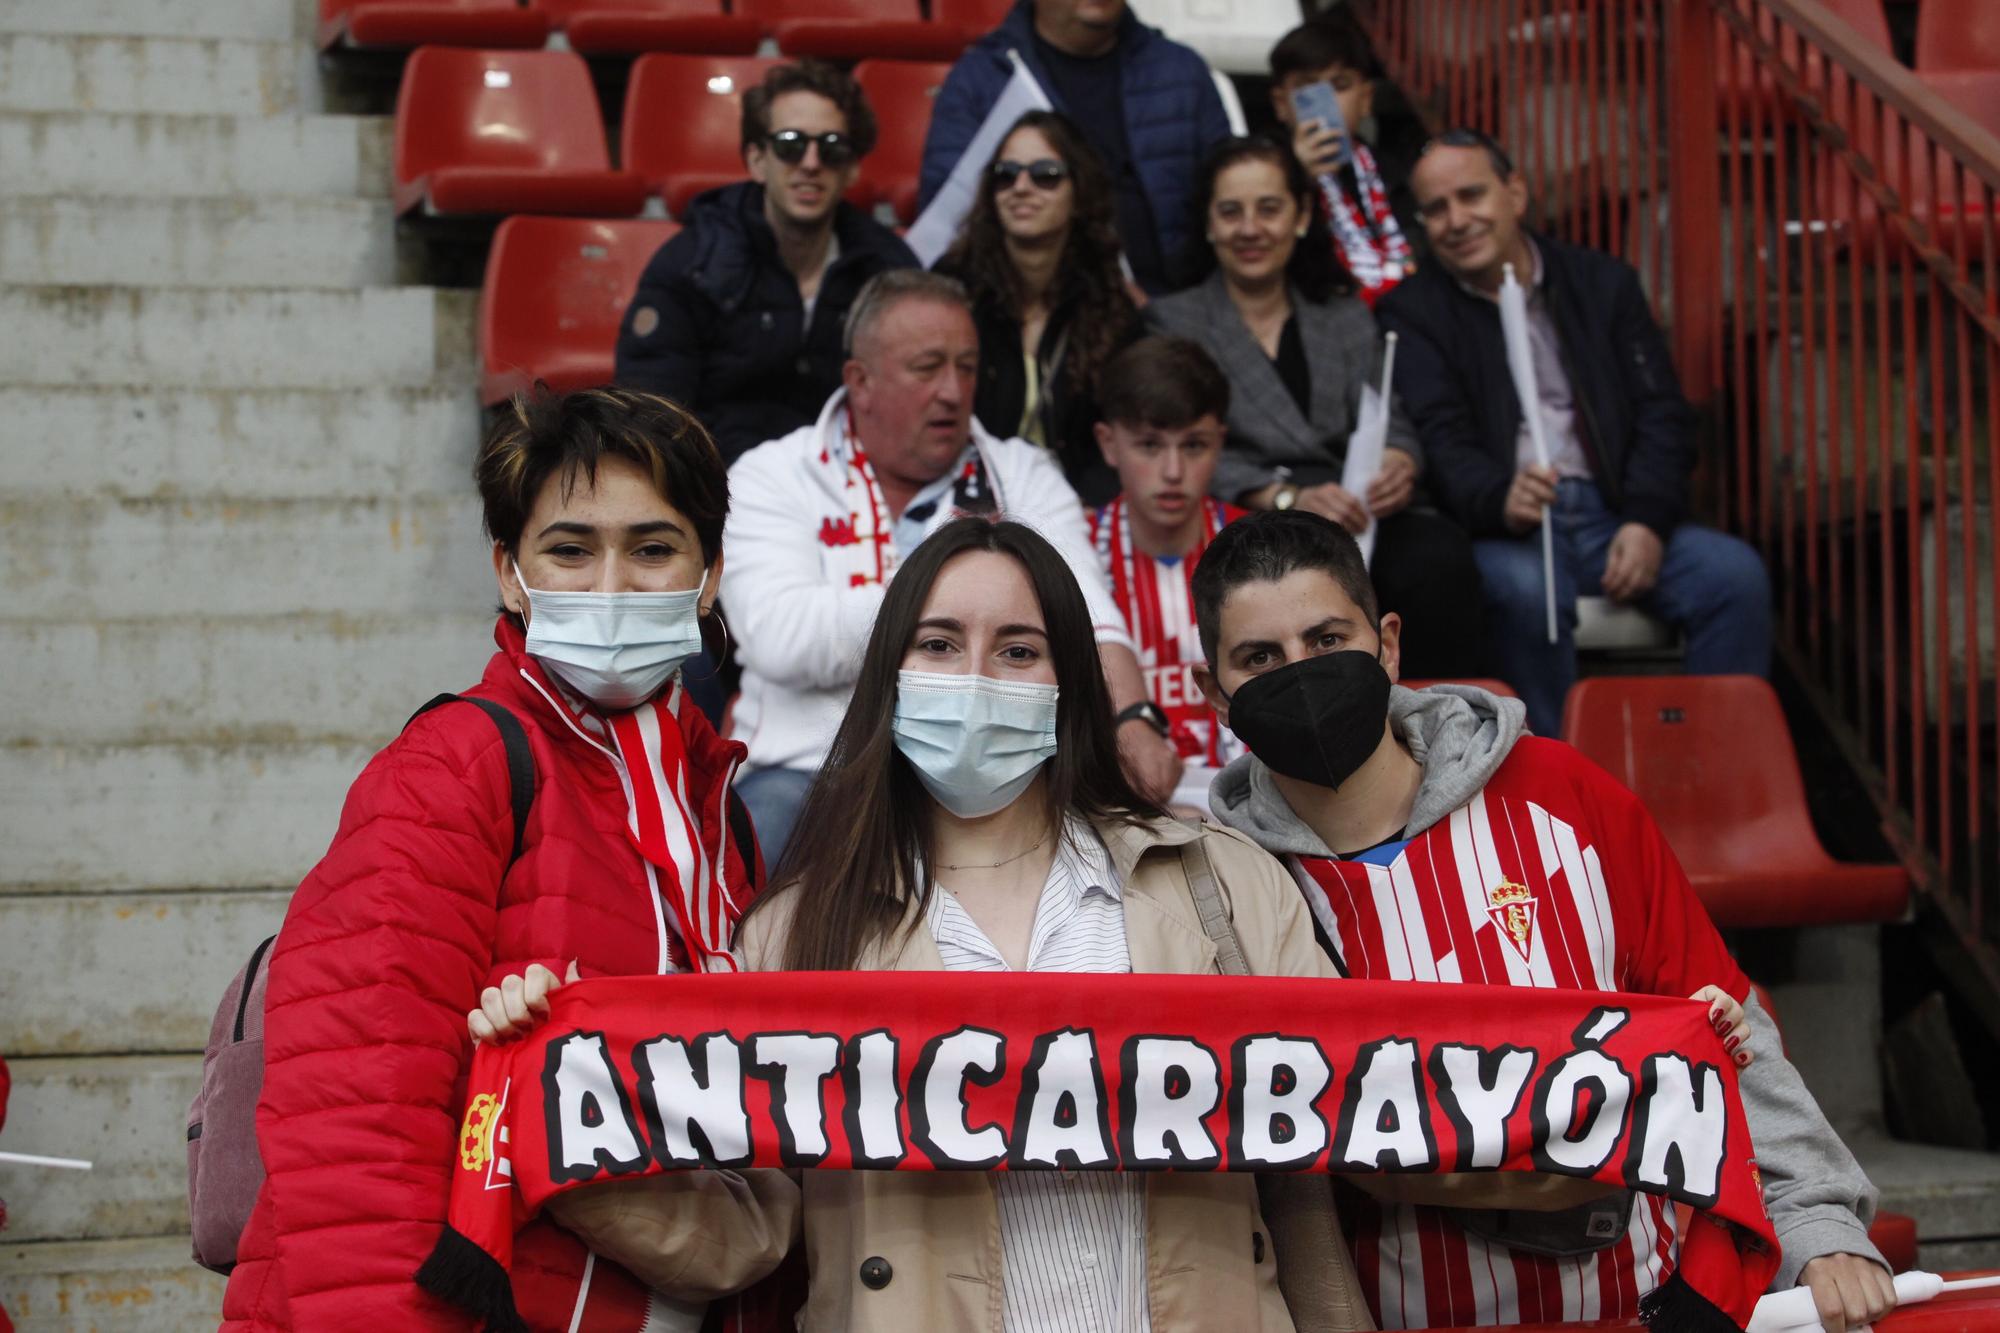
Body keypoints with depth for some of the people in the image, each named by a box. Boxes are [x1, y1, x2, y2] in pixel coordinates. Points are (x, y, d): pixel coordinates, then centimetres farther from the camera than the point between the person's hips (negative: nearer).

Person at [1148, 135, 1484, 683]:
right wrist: (1286, 498, -19)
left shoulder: (1348, 320, 27)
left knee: (1441, 554, -32)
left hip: (1353, 516, 3)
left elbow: (1386, 426, 14)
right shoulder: (1174, 321, 14)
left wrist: (1399, 463, -12)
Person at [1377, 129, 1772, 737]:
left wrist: (1646, 520, -10)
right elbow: (1440, 443, -7)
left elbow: (1663, 414, 9)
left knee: (1736, 573, -22)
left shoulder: (1604, 283, 16)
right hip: (1501, 529, -3)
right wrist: (1501, 501, -30)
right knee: (1523, 589, -37)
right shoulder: (1413, 312, 7)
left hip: (1612, 519, 3)